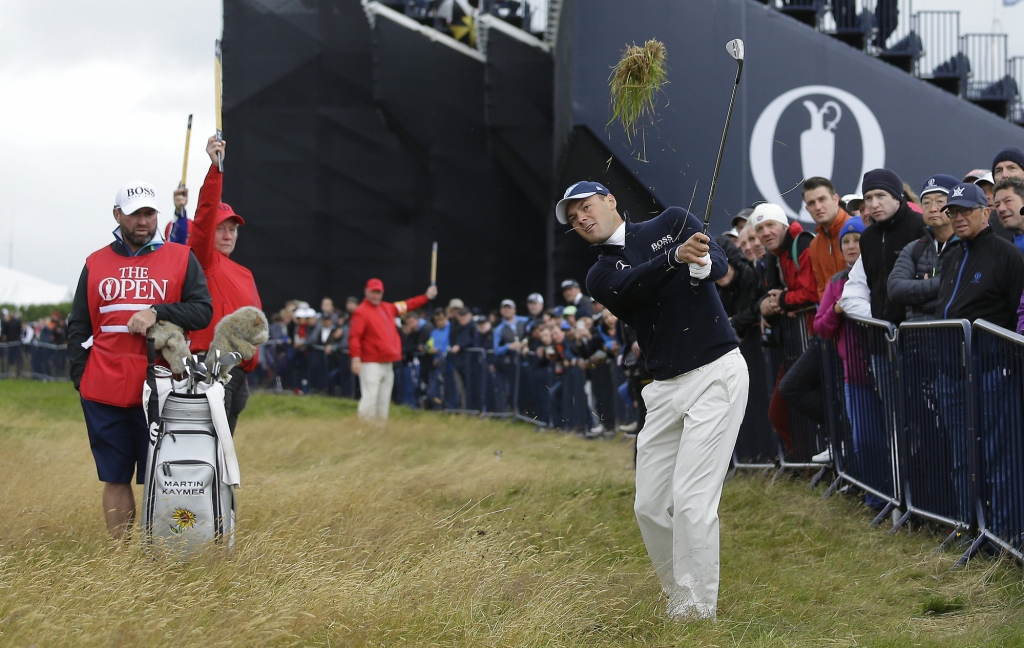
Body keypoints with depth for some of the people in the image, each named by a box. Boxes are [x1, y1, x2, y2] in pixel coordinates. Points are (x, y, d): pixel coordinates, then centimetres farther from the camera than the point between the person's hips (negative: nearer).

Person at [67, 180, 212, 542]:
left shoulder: (180, 258, 8)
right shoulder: (96, 263, 13)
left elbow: (202, 311, -1)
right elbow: (78, 327, 14)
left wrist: (157, 312, -15)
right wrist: (80, 375, 3)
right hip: (104, 390, 2)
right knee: (115, 480, 4)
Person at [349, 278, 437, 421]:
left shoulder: (387, 308, 15)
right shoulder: (361, 312, -9)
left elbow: (407, 305, 28)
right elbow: (354, 336, -16)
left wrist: (426, 297, 29)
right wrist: (355, 358, -25)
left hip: (388, 364, 8)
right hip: (371, 364, -8)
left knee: (384, 401, 12)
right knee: (369, 398, -15)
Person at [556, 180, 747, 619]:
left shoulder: (673, 222, 6)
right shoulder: (600, 276, 11)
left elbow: (719, 264, -9)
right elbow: (630, 287, -12)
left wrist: (702, 264, -33)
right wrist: (676, 257, -29)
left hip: (716, 373, -5)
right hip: (666, 389, 5)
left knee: (691, 501, -13)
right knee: (650, 507, 6)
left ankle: (697, 612, -6)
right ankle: (678, 599, 22)